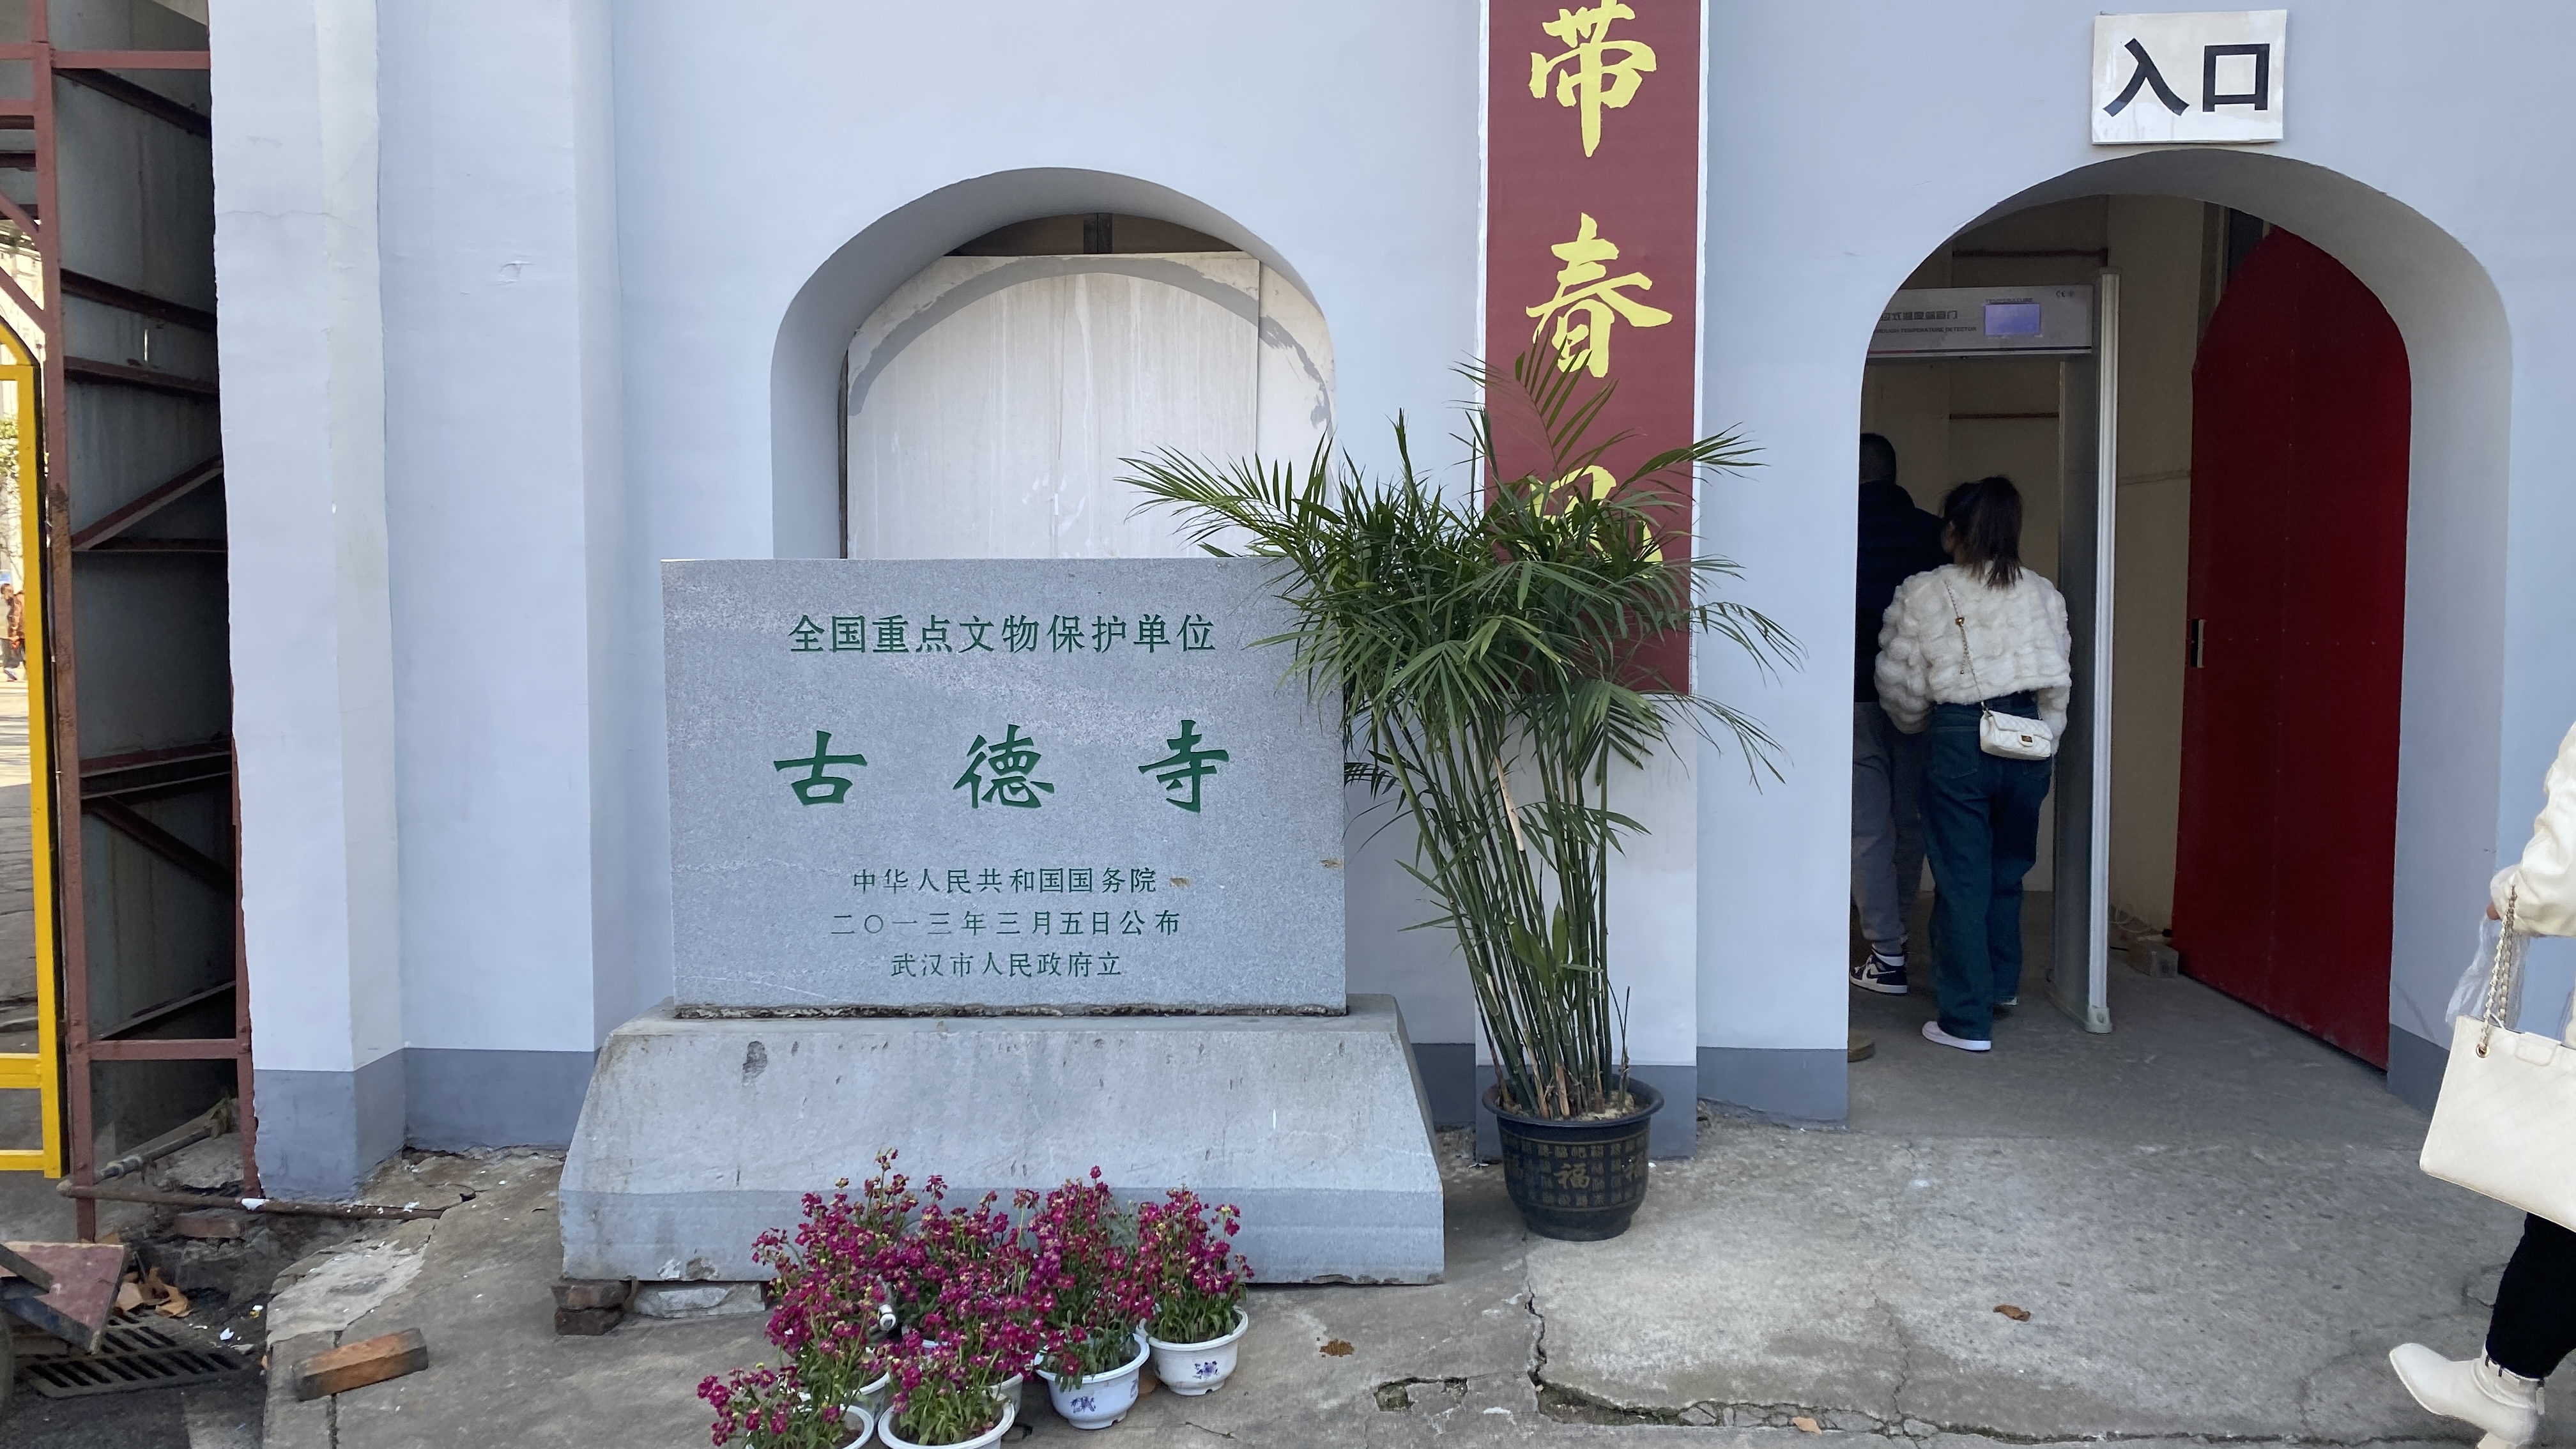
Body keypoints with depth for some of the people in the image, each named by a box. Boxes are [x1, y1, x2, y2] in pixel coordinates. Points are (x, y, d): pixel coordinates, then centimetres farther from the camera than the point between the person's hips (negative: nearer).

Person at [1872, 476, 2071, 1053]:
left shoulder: (1922, 594, -5)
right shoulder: (2043, 593, 6)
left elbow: (1901, 681, -3)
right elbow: (2058, 677, 6)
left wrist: (1916, 724, 16)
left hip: (1958, 739, -4)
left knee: (1961, 877, 2)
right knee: (2007, 869, 21)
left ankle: (1967, 1020, 3)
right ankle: (2002, 983, 37)